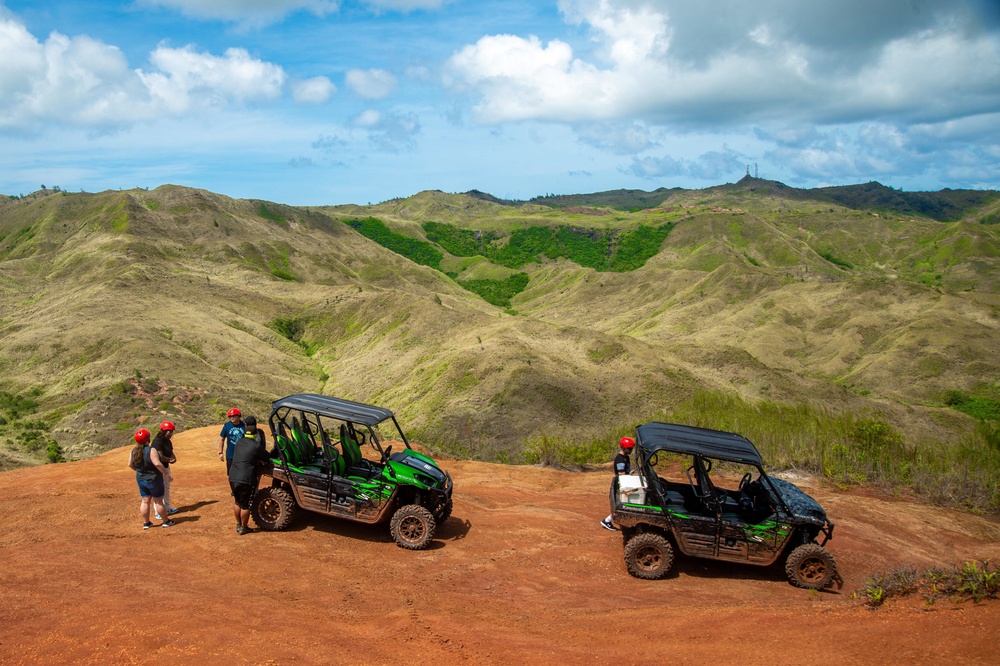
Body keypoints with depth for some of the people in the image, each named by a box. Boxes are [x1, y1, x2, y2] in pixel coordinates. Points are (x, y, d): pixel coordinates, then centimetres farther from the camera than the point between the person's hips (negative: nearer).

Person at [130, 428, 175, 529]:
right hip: (153, 479, -6)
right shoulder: (151, 450, -24)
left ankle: (146, 523, 20)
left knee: (144, 501, 14)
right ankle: (166, 521, 19)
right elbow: (157, 464, -31)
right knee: (158, 501, 6)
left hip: (140, 479, 6)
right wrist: (166, 472, -19)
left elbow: (130, 464, 9)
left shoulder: (134, 451, -2)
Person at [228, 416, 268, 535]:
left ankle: (238, 525, 32)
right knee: (245, 505, 7)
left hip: (233, 477, 6)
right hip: (246, 480, -6)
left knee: (237, 501, 22)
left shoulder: (239, 442, 9)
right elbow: (266, 457, 4)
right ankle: (243, 528, 17)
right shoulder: (256, 446, -9)